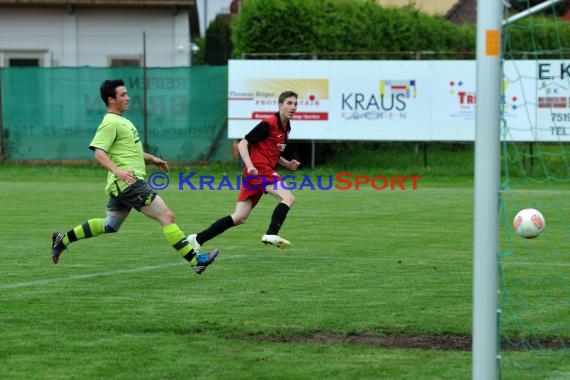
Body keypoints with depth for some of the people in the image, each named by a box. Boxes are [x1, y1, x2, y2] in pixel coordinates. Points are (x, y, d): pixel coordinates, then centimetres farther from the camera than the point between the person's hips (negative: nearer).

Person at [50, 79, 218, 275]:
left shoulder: (121, 121, 19)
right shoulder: (110, 123, -12)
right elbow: (99, 152, -22)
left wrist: (152, 159, 29)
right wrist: (117, 170, -35)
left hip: (123, 185, 11)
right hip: (128, 183, -11)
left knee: (109, 225, 20)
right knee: (167, 217, -12)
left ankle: (63, 239, 23)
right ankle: (196, 261, -12)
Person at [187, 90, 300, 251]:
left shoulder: (286, 127, 16)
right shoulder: (268, 124, -11)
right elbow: (243, 144, -13)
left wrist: (287, 163, 13)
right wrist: (250, 165, -26)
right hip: (259, 170, -9)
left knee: (239, 218, 6)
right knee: (288, 197, -22)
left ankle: (197, 239, 8)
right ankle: (271, 234, -25)